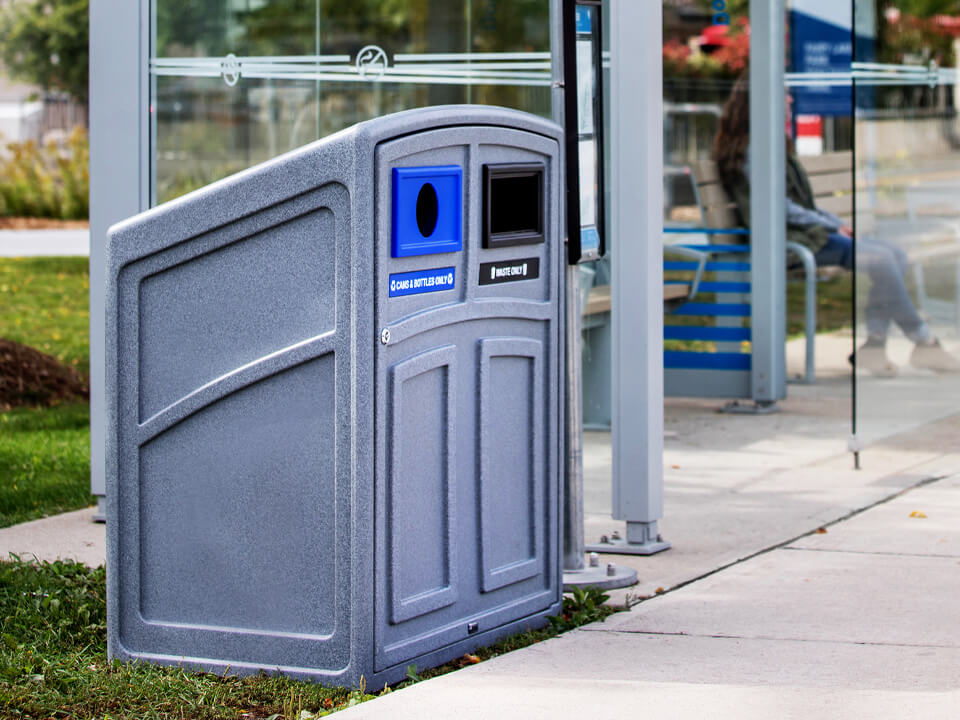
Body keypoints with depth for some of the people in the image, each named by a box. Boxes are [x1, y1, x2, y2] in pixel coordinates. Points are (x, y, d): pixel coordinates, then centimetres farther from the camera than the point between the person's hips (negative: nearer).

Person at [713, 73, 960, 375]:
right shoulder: (752, 151, -11)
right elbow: (779, 208, -16)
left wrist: (838, 223, 9)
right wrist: (832, 228, -10)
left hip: (809, 230, 10)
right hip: (789, 240, -10)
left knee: (897, 256, -5)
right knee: (879, 259, -23)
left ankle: (872, 344, -15)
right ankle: (923, 343, -14)